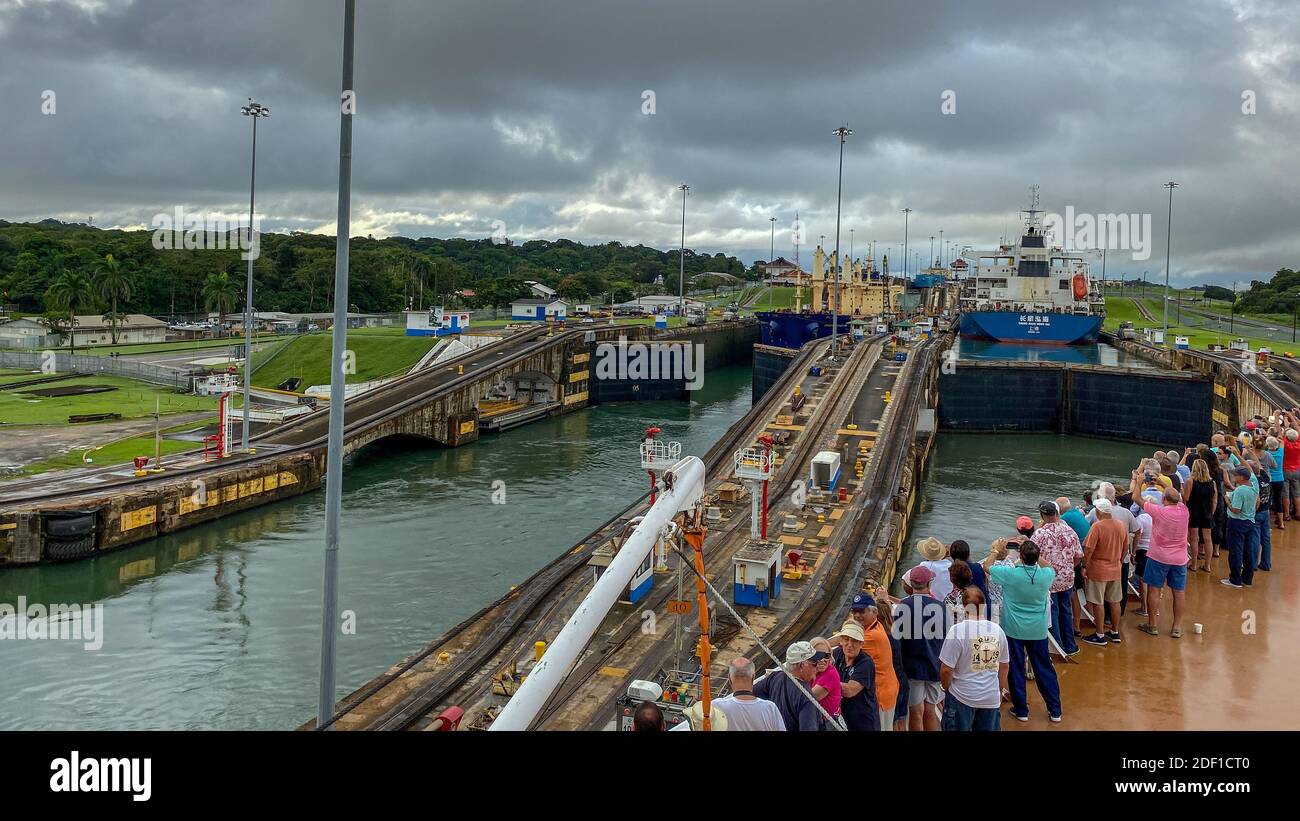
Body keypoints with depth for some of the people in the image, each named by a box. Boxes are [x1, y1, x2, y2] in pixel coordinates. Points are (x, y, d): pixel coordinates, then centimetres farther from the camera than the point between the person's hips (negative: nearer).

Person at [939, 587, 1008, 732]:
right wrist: (1001, 690, 23)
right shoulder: (998, 630, -3)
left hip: (962, 698, -4)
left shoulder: (957, 630, -18)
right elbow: (1004, 666, 9)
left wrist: (946, 689, 3)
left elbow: (946, 670, -15)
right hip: (991, 698, 4)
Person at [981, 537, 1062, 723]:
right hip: (1038, 631, 2)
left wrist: (996, 550, 11)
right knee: (1045, 669, 13)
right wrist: (1034, 553, 15)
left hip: (1014, 630, -2)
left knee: (1016, 670, 11)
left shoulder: (1010, 573, -20)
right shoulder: (1045, 575, -13)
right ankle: (1055, 711, 20)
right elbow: (1049, 567, 14)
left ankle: (1021, 710, 20)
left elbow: (987, 566, -2)